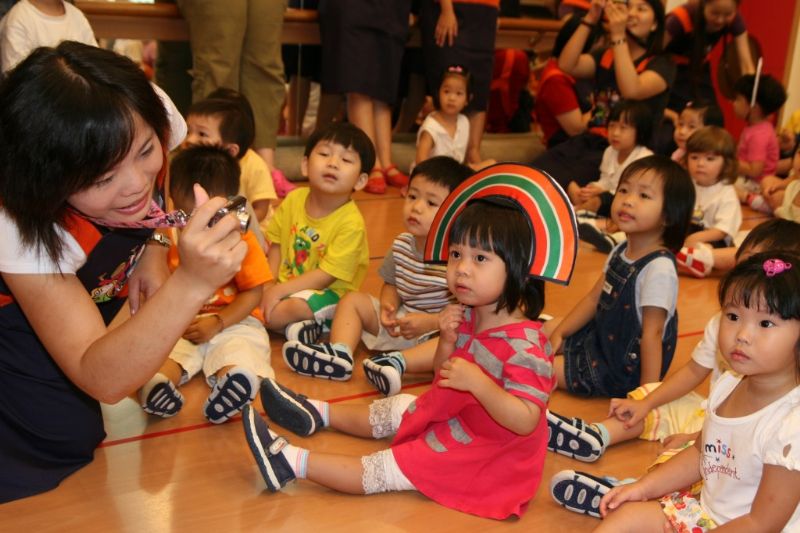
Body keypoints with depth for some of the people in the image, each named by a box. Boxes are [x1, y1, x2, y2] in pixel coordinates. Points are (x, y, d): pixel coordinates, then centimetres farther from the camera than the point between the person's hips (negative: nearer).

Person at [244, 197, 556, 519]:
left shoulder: (524, 345, -31)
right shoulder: (468, 316, -5)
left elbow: (526, 421, -33)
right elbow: (444, 378, 5)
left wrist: (476, 382, -43)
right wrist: (447, 342, -15)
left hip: (481, 453, -8)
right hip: (449, 418, 9)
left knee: (384, 470, -11)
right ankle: (317, 414, 39)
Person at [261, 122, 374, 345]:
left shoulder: (351, 224, -21)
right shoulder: (293, 199, -5)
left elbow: (326, 275, -21)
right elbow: (276, 244, 3)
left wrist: (278, 291, -22)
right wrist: (268, 286, -9)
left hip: (327, 293, -7)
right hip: (285, 284, 7)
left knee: (273, 314, -29)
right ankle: (293, 325, -12)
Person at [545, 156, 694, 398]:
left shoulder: (658, 269, -29)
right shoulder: (621, 251, -1)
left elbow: (652, 334, -27)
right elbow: (594, 298, 9)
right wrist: (559, 333, 6)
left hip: (620, 370, -9)